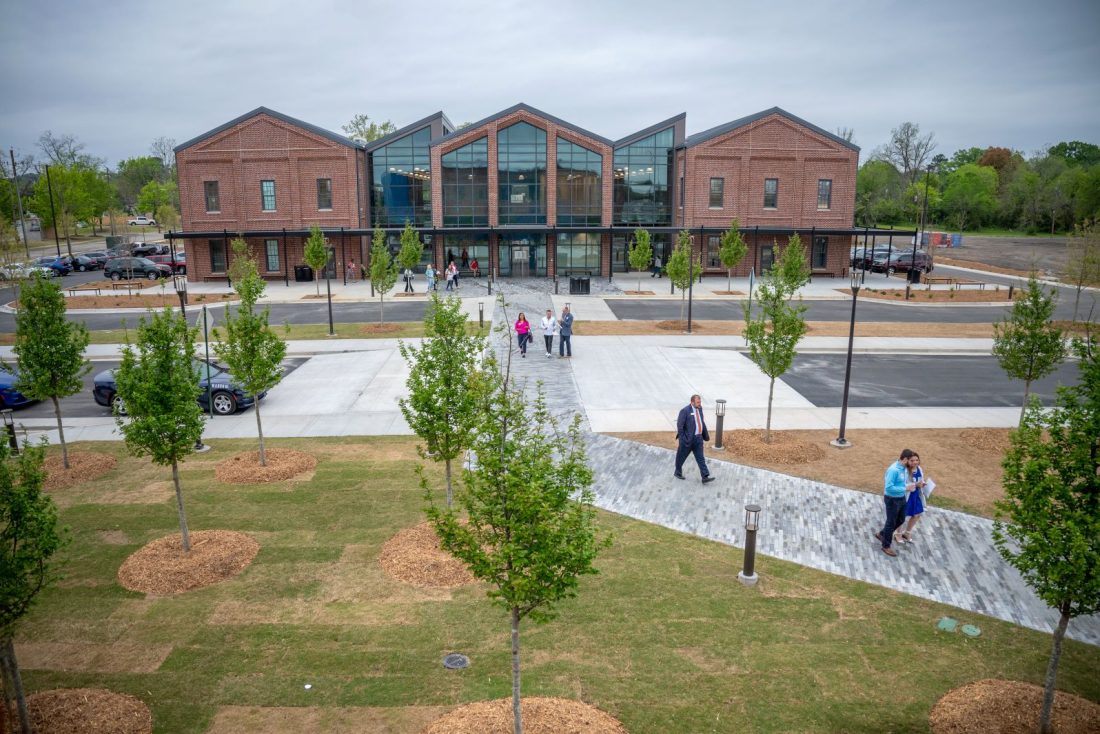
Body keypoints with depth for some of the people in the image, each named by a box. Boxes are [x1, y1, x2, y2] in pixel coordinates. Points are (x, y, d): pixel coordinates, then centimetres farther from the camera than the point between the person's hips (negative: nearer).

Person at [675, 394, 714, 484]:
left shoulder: (699, 408, 5)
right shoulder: (685, 411, -18)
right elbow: (680, 426, -17)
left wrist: (706, 435, 17)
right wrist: (680, 440, -18)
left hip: (698, 438, 6)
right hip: (688, 438, -6)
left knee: (700, 458, 2)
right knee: (681, 457, 12)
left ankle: (705, 477, 0)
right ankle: (677, 472, 32)